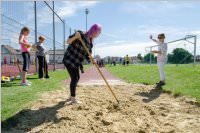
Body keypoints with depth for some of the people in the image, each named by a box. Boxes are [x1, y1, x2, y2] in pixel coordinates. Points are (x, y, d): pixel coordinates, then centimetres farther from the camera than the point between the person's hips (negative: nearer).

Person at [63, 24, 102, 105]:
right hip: (69, 60, -8)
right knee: (74, 78, -9)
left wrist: (92, 61, -15)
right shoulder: (81, 34, -15)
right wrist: (75, 36, -33)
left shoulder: (90, 43, 5)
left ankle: (71, 97, 29)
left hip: (76, 62, 8)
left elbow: (87, 56, 4)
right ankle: (73, 99, 3)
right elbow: (68, 42, -15)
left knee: (77, 78, 13)